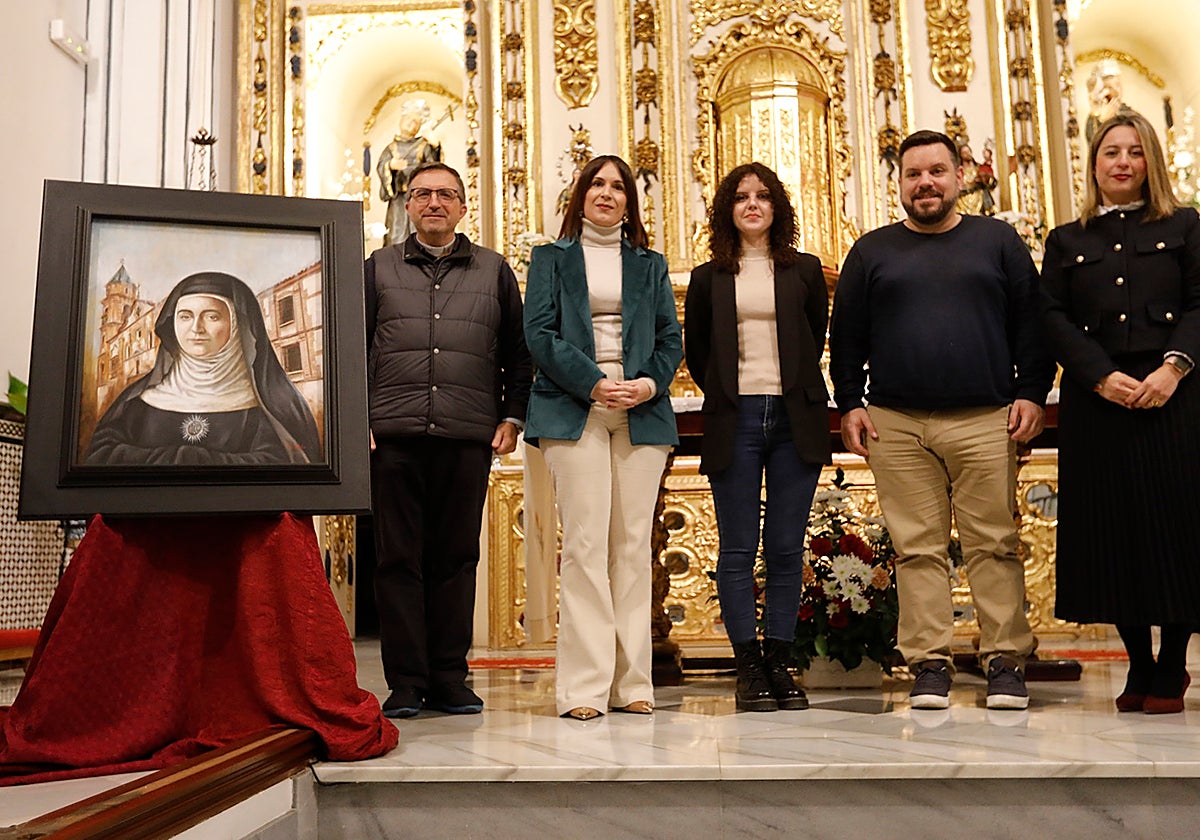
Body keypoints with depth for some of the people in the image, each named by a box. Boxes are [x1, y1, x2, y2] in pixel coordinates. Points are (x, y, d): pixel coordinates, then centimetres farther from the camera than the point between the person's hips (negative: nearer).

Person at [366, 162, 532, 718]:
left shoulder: (494, 271, 16)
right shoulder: (379, 269, 15)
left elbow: (518, 353, 14)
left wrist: (511, 417, 4)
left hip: (468, 438, 0)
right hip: (394, 436, 0)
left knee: (457, 558, 3)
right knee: (398, 558, 0)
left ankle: (449, 678, 11)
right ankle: (405, 682, 7)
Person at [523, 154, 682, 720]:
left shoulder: (650, 265, 21)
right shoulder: (552, 258, 14)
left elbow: (671, 339, 13)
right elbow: (539, 333, 1)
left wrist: (649, 384, -8)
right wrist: (594, 383, -12)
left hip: (642, 413, 3)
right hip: (574, 413, -2)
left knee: (634, 545, 0)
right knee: (585, 543, -10)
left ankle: (631, 682, 5)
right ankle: (584, 686, -6)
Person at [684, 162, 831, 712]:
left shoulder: (805, 271, 12)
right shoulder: (709, 278, 11)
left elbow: (817, 341, 18)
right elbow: (696, 353, 16)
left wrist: (800, 394, 12)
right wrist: (724, 396, 9)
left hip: (795, 420, 1)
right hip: (735, 421, -1)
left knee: (787, 548, 2)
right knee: (738, 549, -2)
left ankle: (779, 664, 10)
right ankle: (749, 670, 4)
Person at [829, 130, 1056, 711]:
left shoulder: (999, 241, 13)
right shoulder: (872, 252, 14)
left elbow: (1031, 324, 10)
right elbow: (847, 336, 12)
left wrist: (1031, 392, 1)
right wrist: (850, 403, 4)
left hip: (984, 421, 0)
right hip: (896, 424, 1)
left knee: (994, 544, -1)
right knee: (918, 549, 1)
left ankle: (1005, 662, 7)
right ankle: (930, 664, 6)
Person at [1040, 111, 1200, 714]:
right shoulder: (1067, 241, 14)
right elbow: (1054, 318, 3)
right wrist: (1102, 377, -11)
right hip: (1097, 400, 1)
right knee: (1114, 529, 1)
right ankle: (1139, 665, 13)